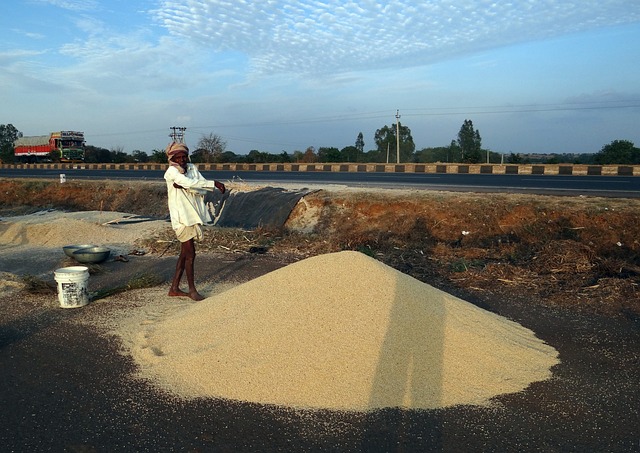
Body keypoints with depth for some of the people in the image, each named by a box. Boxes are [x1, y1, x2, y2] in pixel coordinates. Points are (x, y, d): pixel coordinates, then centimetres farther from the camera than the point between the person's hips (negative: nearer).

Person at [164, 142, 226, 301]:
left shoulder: (192, 168, 9)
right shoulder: (171, 171, -10)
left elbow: (202, 190, -4)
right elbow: (191, 183, -27)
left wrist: (183, 186, -19)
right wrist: (214, 183, -29)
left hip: (193, 215, 7)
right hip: (182, 218, -7)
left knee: (185, 253, 14)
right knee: (190, 254, -3)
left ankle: (174, 288, 26)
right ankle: (192, 290, 11)